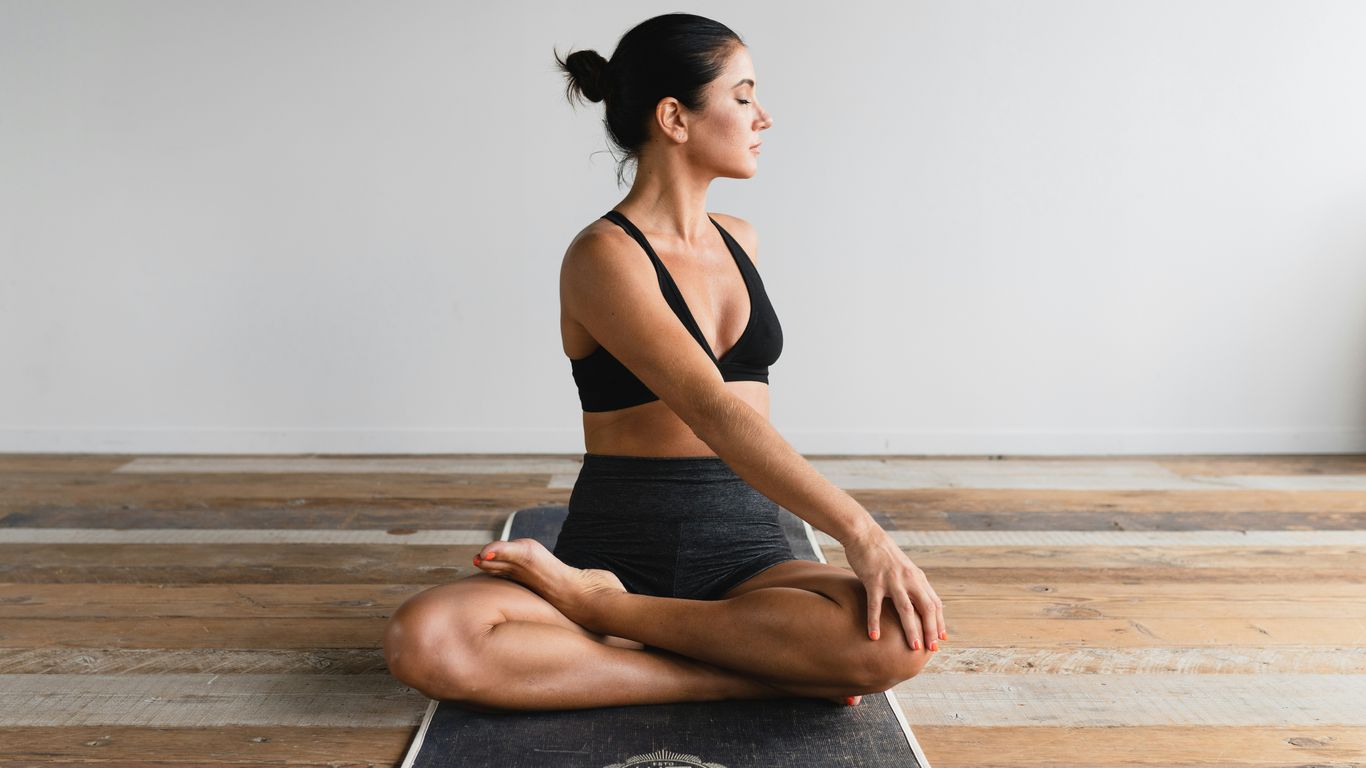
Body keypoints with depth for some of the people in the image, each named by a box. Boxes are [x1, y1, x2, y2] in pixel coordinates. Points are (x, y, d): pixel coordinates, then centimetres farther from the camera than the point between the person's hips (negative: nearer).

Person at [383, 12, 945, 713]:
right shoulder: (603, 256, -9)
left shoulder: (739, 241, 13)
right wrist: (858, 529, -29)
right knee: (423, 642, -32)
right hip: (618, 547, -5)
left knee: (902, 639, -28)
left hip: (745, 550, 5)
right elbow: (711, 412, -22)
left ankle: (594, 605, -17)